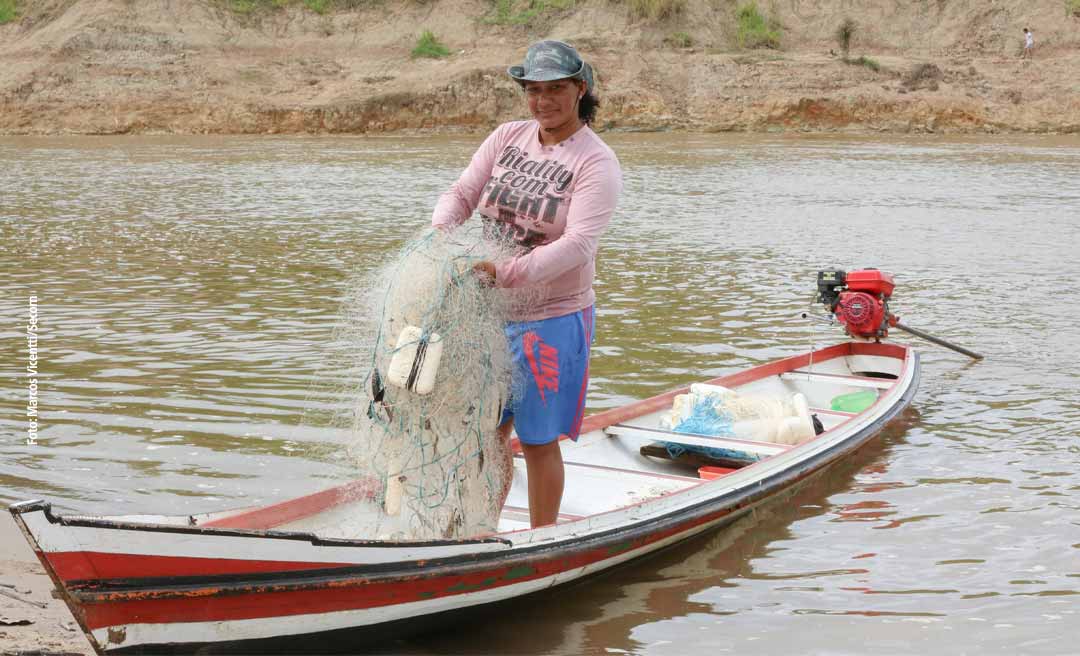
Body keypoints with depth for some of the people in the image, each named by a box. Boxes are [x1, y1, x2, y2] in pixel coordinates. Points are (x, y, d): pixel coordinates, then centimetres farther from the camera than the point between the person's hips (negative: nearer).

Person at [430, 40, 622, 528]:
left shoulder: (597, 163, -12)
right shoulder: (507, 137, 5)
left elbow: (578, 245, -24)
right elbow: (462, 193, 2)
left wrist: (505, 273, -36)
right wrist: (441, 232, -21)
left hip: (552, 319, -5)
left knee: (538, 440, 4)